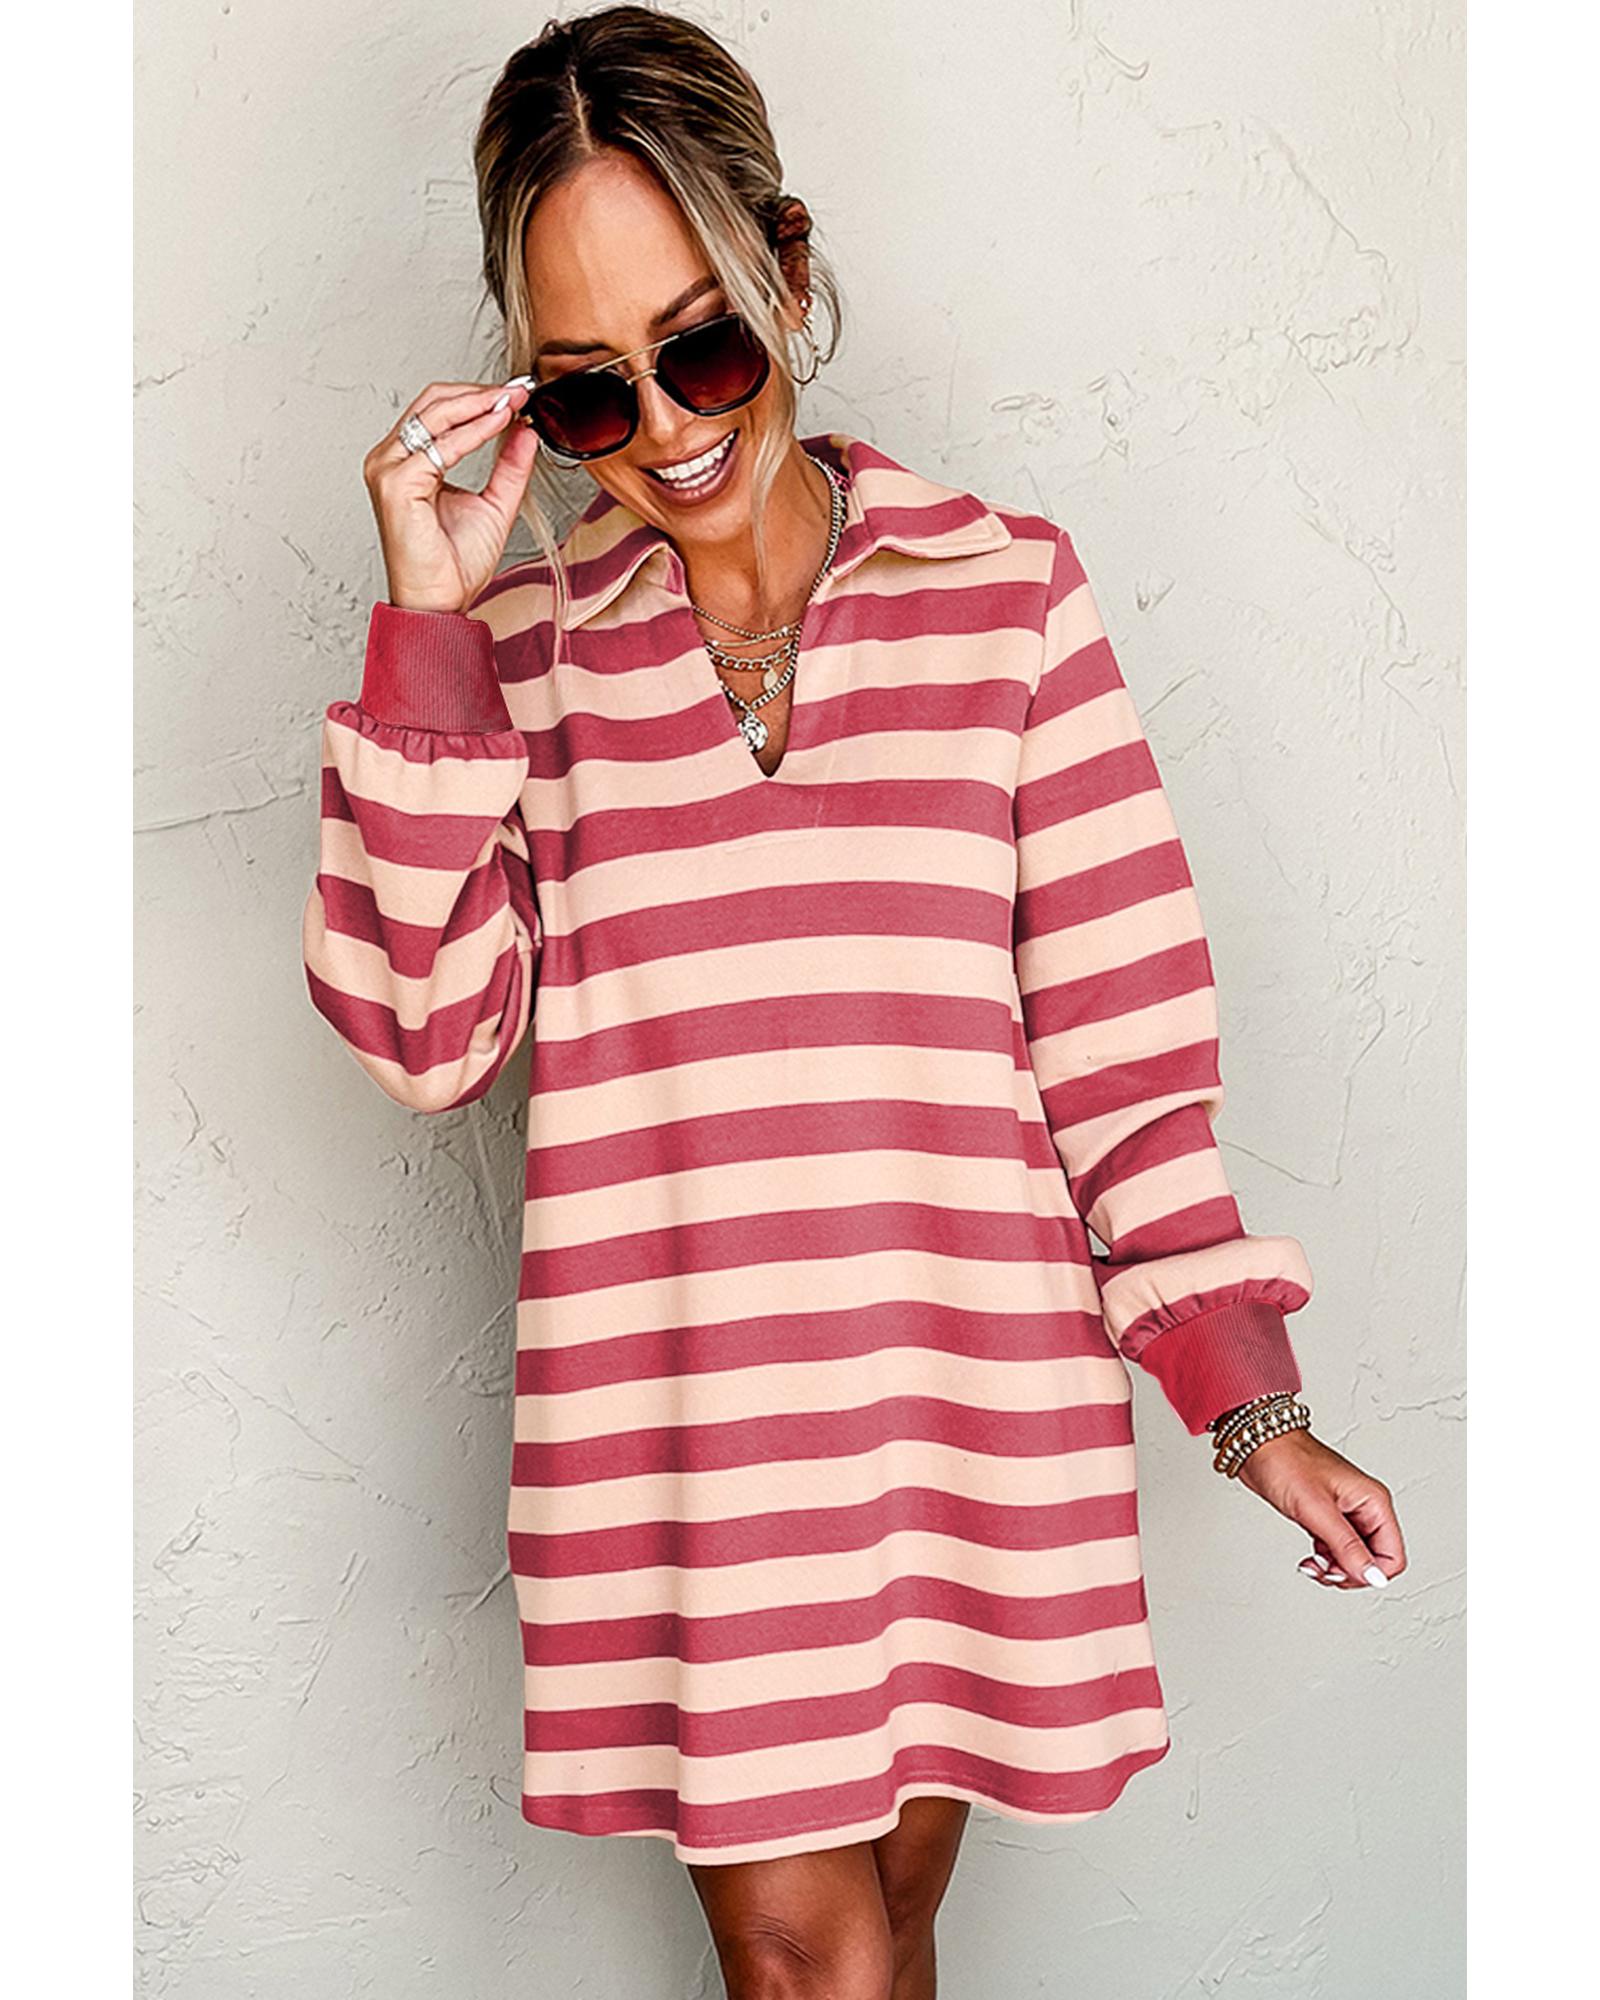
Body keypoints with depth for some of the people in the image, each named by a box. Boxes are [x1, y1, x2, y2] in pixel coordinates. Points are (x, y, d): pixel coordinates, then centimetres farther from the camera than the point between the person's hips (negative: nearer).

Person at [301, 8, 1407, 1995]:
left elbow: (1118, 1029, 3)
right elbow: (427, 1036, -6)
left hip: (972, 1383, 0)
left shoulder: (1004, 591, 2)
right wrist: (431, 630, -10)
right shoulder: (519, 646, 4)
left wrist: (1251, 1396, 1)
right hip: (665, 1403, 0)